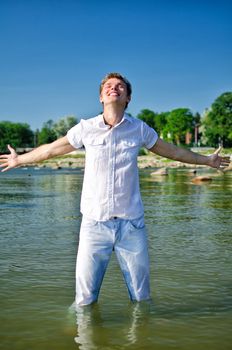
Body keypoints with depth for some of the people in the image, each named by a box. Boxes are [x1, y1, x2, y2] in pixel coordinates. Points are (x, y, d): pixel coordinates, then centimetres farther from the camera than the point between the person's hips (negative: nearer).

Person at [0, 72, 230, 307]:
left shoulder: (140, 129, 4)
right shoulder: (85, 128, 2)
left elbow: (172, 151, 19)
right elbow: (50, 149, 16)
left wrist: (206, 160, 29)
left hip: (131, 223, 1)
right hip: (94, 223, -1)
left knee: (141, 297, 10)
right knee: (85, 298, 3)